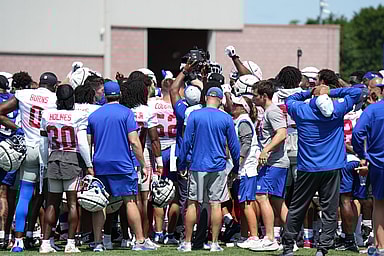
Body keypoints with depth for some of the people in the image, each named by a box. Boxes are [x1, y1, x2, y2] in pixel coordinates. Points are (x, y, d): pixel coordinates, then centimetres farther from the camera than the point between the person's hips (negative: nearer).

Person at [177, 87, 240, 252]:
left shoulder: (194, 115, -3)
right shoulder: (226, 119, 0)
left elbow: (187, 141, -3)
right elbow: (234, 145, 5)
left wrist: (182, 162, 6)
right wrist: (236, 166, 17)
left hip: (197, 166, -1)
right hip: (218, 167, 1)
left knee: (192, 203, 4)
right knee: (215, 203, 2)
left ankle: (187, 243, 5)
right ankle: (214, 243, 2)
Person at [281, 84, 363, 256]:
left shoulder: (300, 110, 0)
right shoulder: (337, 109, -4)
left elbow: (289, 100, 22)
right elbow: (356, 92, 6)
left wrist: (308, 93, 15)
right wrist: (333, 93, 4)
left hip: (307, 169, 1)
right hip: (332, 169, -1)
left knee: (296, 209, 10)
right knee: (329, 211, 2)